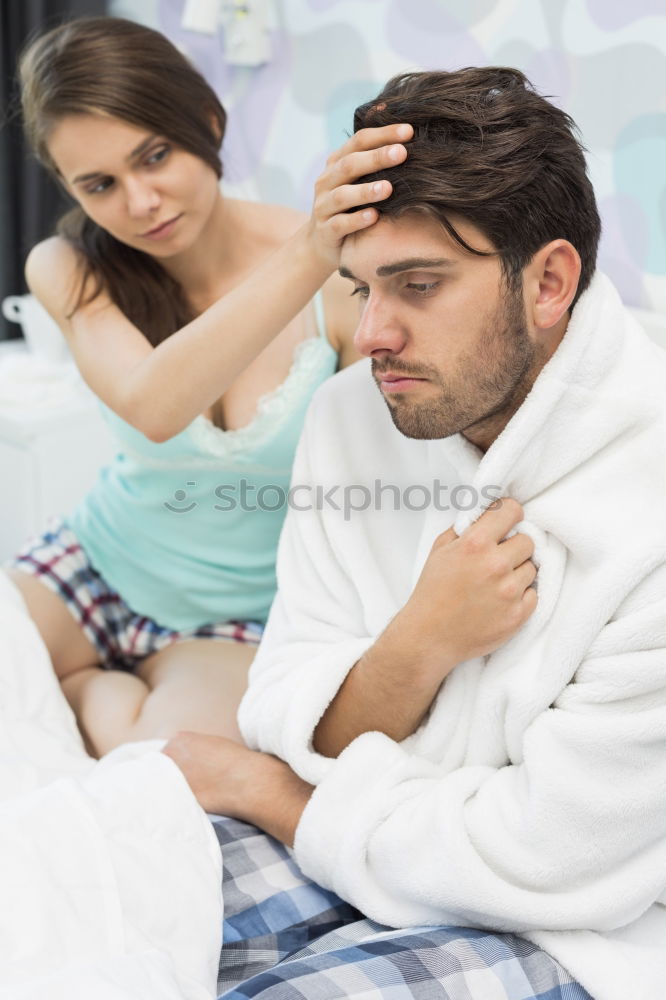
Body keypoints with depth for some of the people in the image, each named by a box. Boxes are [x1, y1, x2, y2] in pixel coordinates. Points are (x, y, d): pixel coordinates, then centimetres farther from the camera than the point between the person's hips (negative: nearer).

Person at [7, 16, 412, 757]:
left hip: (250, 614, -1)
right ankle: (94, 692, 5)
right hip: (98, 568, 2)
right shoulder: (69, 271, -10)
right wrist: (306, 261, -45)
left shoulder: (345, 277, -18)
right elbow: (152, 406, -32)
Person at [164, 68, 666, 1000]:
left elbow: (545, 864, -22)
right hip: (365, 841, 5)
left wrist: (252, 785, -9)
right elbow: (289, 735, -1)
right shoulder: (354, 415, -3)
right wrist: (421, 643, -24)